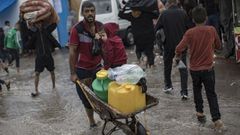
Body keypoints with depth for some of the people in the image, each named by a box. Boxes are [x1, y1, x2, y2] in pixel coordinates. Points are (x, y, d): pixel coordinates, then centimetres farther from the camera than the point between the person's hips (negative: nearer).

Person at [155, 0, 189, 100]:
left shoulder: (164, 14, -8)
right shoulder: (183, 13, -5)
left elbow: (157, 28, -6)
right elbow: (188, 28, -2)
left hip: (168, 44, 0)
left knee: (167, 65, 21)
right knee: (183, 68, 3)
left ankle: (168, 85, 32)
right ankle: (184, 92, -3)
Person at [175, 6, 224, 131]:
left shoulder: (190, 33, -12)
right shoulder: (212, 30, -8)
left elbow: (179, 49, -17)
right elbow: (218, 46, 5)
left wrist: (178, 56, 3)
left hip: (194, 69, 0)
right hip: (208, 68, 0)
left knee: (197, 90, 24)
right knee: (211, 94, 5)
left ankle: (200, 112, 28)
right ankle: (217, 119, -6)